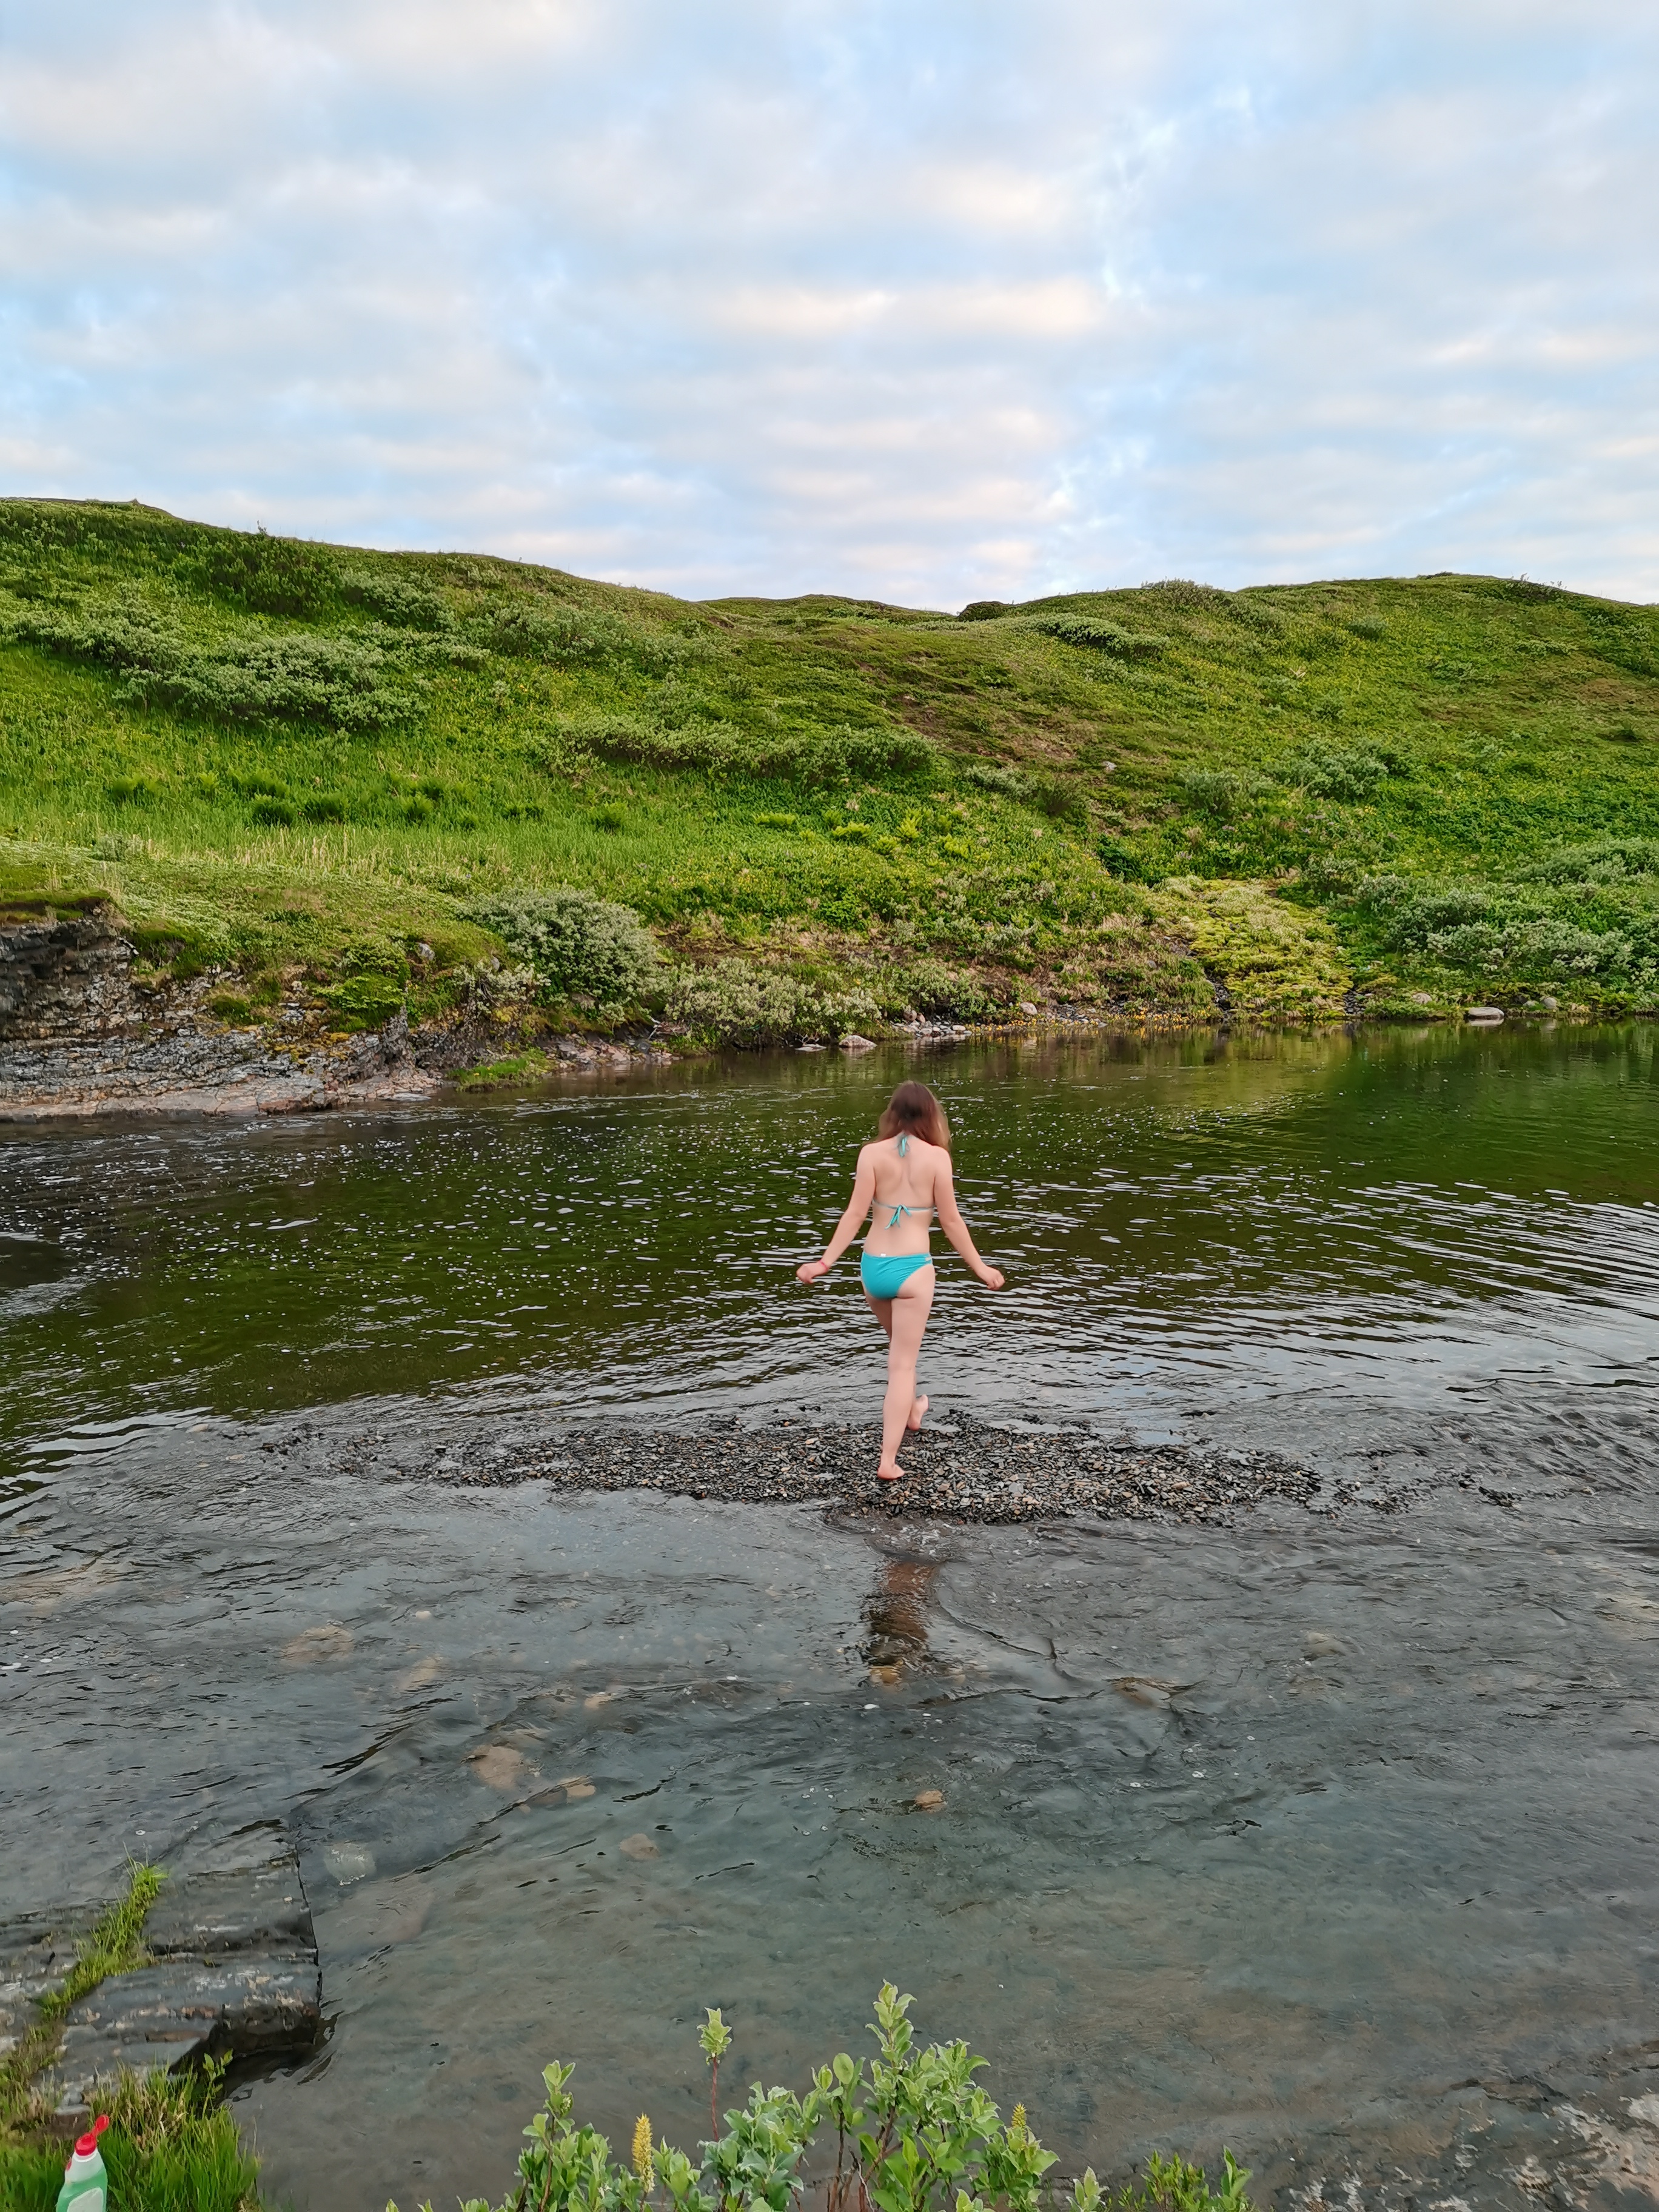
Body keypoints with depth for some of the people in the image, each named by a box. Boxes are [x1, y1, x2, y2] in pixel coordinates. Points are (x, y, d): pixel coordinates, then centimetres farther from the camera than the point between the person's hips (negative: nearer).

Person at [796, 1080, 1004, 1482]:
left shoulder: (872, 1153, -4)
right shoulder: (936, 1156, -8)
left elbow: (855, 1214, -8)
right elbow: (951, 1221, -5)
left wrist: (825, 1262, -3)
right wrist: (979, 1268, 6)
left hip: (873, 1267, 3)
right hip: (912, 1268, -3)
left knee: (899, 1345, 30)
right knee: (903, 1362, 4)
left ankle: (910, 1410, 52)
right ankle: (888, 1460, -1)